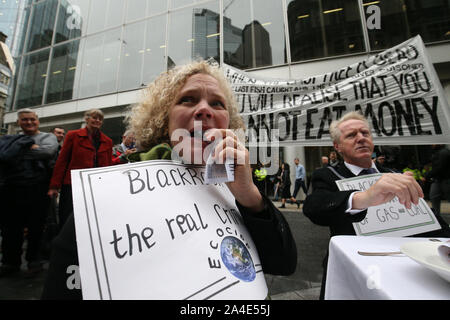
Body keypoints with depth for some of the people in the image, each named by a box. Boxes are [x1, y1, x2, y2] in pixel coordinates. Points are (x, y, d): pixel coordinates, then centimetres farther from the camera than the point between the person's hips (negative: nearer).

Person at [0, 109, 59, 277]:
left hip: (38, 189, -3)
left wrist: (19, 150, -7)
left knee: (36, 226, 4)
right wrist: (27, 144, -8)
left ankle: (34, 260, 20)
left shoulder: (47, 137, 7)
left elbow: (48, 151, -15)